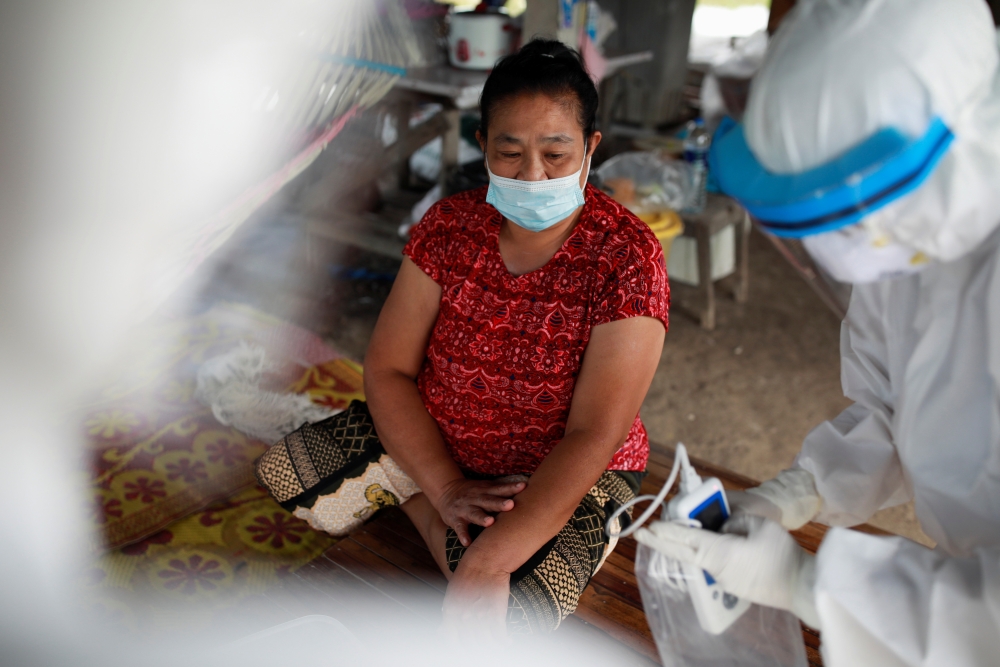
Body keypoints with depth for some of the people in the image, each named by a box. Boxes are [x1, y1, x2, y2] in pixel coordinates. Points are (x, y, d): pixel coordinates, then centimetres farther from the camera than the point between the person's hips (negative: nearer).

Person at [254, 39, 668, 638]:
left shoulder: (628, 257, -23)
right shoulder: (449, 227, -10)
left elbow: (593, 437, -27)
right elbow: (389, 369, -9)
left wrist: (488, 563, -35)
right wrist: (447, 488, -22)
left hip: (568, 475, -4)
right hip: (435, 441, 5)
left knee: (495, 627, -29)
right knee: (285, 475, -1)